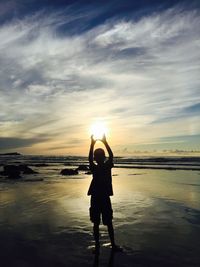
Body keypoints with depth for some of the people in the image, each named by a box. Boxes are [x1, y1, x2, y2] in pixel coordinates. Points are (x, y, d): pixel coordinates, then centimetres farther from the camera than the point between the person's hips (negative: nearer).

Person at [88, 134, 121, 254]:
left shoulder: (94, 168, -9)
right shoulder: (107, 166, -10)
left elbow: (90, 158, 8)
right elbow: (111, 155, 5)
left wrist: (92, 143, 10)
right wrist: (105, 142, 9)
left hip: (95, 199, 0)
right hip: (105, 199, 0)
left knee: (96, 224, 10)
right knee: (109, 223, 13)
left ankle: (97, 246, 18)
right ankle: (113, 245, 24)